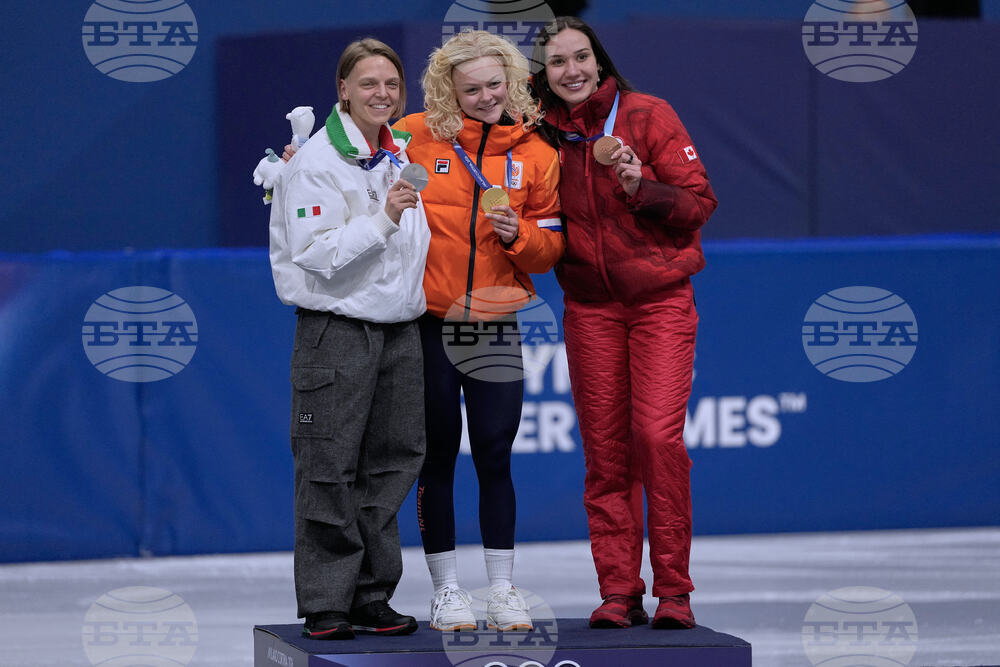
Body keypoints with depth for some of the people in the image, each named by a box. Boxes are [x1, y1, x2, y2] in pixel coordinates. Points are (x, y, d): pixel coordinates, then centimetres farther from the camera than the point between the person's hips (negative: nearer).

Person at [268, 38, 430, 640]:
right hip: (336, 333, -7)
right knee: (330, 473, -5)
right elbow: (317, 254, -17)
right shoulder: (317, 161, -10)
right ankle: (325, 605, 0)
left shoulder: (404, 154, 12)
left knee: (392, 464, 8)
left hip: (400, 330, 7)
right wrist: (383, 219, -21)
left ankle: (371, 597, 15)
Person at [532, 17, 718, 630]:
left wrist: (641, 186, -19)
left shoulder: (648, 116, -4)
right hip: (590, 307, 3)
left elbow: (700, 202, -4)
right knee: (605, 449, 0)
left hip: (660, 300, -3)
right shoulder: (544, 137, 5)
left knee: (659, 435, -14)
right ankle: (618, 591, 5)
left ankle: (673, 590, -6)